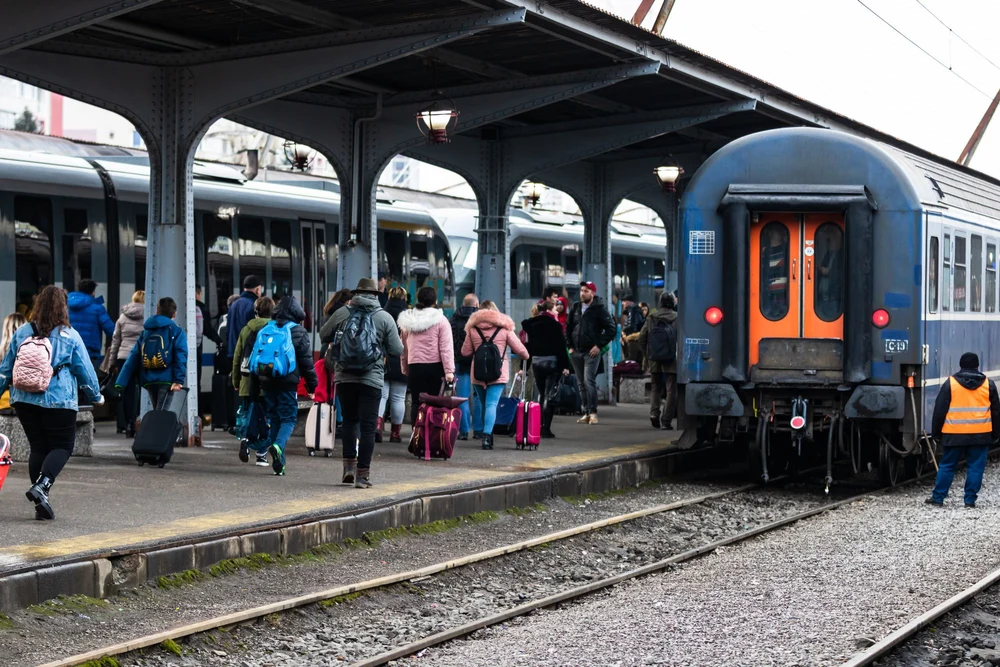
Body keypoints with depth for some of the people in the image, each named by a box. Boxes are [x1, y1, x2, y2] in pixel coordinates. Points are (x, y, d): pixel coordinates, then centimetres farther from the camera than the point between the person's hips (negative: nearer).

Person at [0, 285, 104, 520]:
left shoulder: (22, 332, 4)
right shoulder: (70, 336, -6)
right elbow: (85, 371, 2)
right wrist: (96, 396, 16)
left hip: (24, 401, 4)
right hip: (58, 402, -4)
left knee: (38, 447, 13)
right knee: (62, 446, 7)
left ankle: (41, 504, 11)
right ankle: (41, 486, -17)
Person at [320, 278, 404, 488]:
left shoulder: (342, 313, 1)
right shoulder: (385, 318, -2)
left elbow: (323, 335, 14)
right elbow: (397, 350, 0)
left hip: (345, 377, 2)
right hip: (372, 379, -2)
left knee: (349, 420, 18)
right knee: (367, 426, 2)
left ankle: (349, 465, 9)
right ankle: (362, 474, 1)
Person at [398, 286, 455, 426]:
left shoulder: (408, 320, 8)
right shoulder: (440, 320, -4)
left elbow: (404, 348, 11)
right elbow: (446, 348, -9)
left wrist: (405, 369, 16)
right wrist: (449, 370, -10)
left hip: (414, 367, 2)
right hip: (435, 367, -2)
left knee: (416, 403, 4)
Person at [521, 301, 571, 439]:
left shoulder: (531, 325, 7)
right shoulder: (554, 325, -9)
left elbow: (528, 346, 10)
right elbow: (561, 346, -12)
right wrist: (565, 365, -11)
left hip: (536, 361, 5)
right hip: (552, 361, -5)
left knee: (541, 394, 16)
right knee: (549, 396, -4)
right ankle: (546, 428, -8)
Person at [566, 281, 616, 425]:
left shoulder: (600, 309, -5)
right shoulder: (576, 308, 12)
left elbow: (611, 329, -8)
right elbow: (568, 327, 22)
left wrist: (599, 345, -12)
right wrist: (570, 345, 11)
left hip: (591, 352, -6)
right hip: (576, 352, 6)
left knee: (589, 382, -15)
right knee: (582, 384, 8)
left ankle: (593, 412, -11)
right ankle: (586, 413, 13)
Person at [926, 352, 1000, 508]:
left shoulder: (950, 383, -1)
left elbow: (939, 410, 0)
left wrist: (936, 431, 9)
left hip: (954, 434, -1)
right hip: (980, 435, 1)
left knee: (947, 466, 7)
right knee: (975, 467, 5)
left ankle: (937, 497, 9)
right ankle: (970, 500, 4)